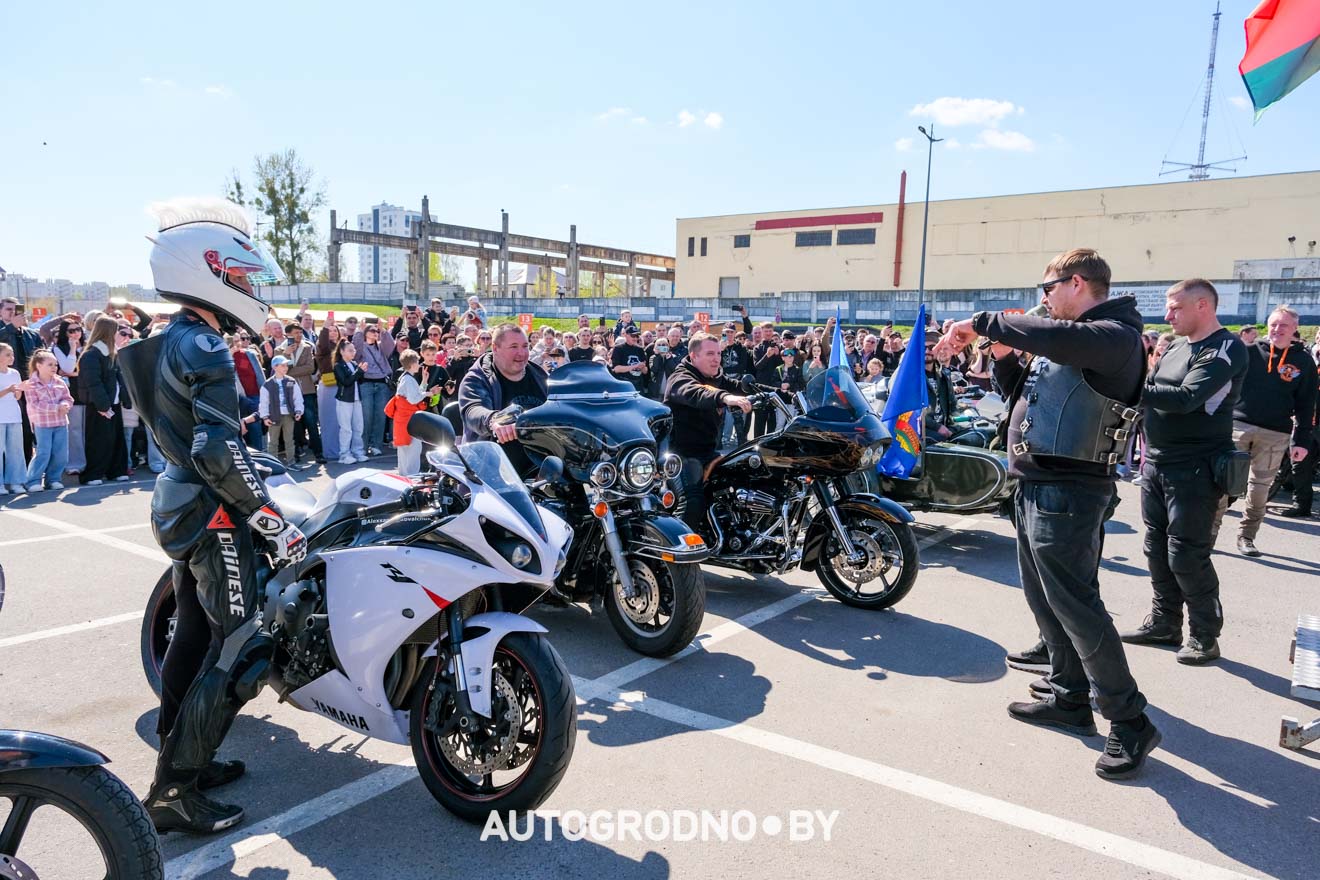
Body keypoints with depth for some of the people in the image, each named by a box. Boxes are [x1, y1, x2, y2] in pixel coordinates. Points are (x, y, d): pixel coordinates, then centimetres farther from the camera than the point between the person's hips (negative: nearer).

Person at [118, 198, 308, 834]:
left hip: (178, 503, 10)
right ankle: (173, 791, 2)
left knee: (193, 635, 18)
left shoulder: (167, 342, 11)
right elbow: (219, 453, -28)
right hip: (212, 516, -10)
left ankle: (178, 759, 30)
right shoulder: (206, 348, -20)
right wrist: (276, 524, -25)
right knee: (240, 651, -6)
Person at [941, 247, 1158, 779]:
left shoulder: (1114, 335, -14)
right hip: (1037, 485, 10)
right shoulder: (1072, 340, 17)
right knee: (1043, 599, 17)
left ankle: (1130, 724, 5)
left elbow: (1055, 337, -35)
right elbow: (1027, 394, 25)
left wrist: (982, 322, -25)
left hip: (1067, 492, -10)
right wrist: (1004, 357, 8)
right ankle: (1070, 700, 29)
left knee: (1075, 607, -8)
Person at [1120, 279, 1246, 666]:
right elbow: (1153, 398, 19)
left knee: (1186, 556, -4)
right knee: (1157, 548, 12)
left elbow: (1186, 398, -25)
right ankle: (1165, 623, 25)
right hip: (1157, 465, 8)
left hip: (1195, 471, -8)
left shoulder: (1226, 350, -12)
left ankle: (1204, 635, 11)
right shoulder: (1176, 348, 13)